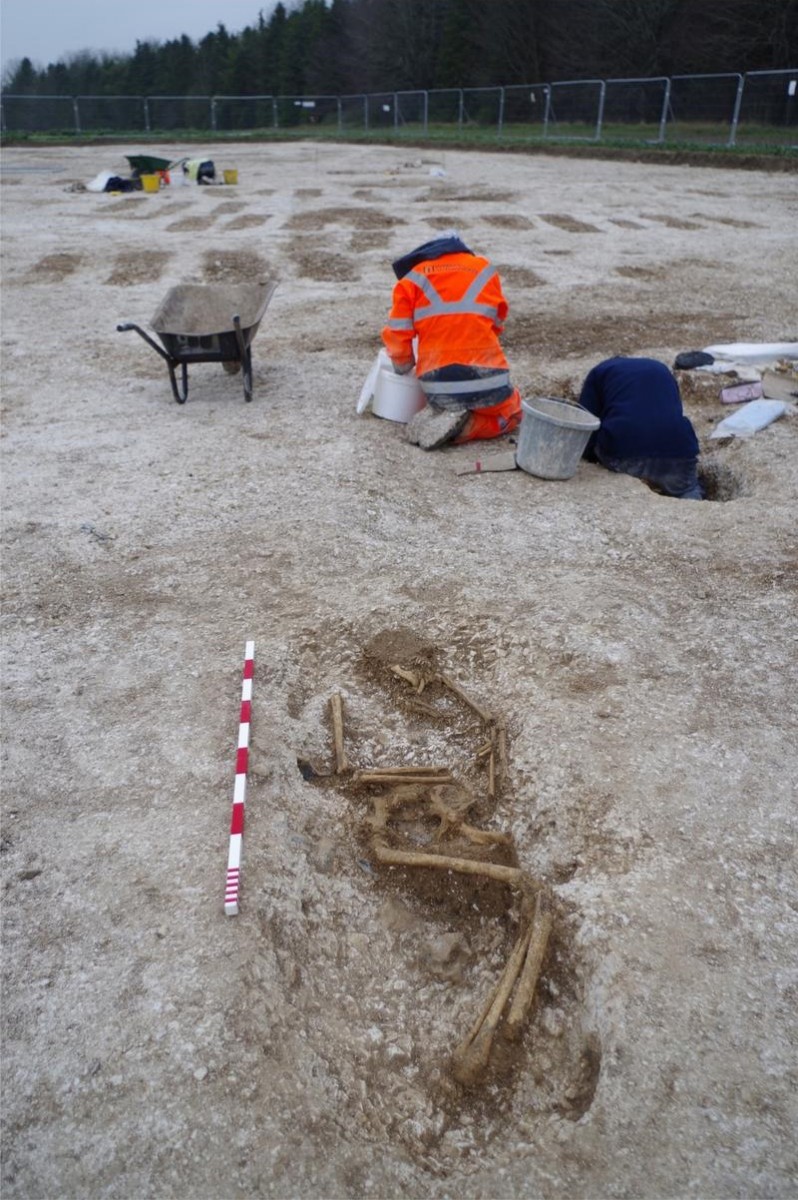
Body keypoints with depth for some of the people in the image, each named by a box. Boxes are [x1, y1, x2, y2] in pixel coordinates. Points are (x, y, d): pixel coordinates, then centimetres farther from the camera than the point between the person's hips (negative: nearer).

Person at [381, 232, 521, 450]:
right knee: (510, 415, 28)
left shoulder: (412, 278, 7)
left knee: (445, 405, 36)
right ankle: (466, 427, -2)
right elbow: (496, 323, 18)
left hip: (438, 385, 2)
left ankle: (437, 418, 1)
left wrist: (403, 368, 20)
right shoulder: (485, 270, 11)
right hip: (485, 380, -1)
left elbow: (397, 335, 2)